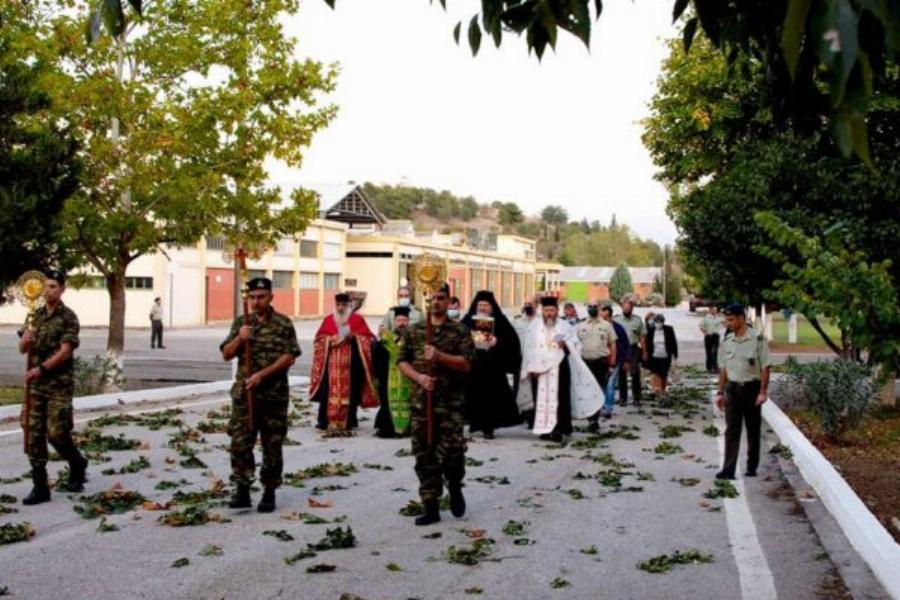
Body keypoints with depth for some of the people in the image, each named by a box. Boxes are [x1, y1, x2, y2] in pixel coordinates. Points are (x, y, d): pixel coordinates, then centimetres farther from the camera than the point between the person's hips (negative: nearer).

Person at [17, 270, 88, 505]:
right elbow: (23, 349, 12)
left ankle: (78, 464, 22)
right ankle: (40, 487, 7)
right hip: (36, 384, 6)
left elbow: (65, 351, -15)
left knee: (56, 432, -7)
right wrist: (24, 340, -11)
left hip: (60, 384, -5)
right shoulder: (37, 315, 11)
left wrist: (41, 369, -25)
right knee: (34, 434, 1)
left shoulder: (68, 317, -6)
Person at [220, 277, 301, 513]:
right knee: (240, 444, 1)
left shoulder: (284, 324, -2)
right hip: (244, 393, 3)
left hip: (274, 395, -3)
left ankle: (269, 492, 15)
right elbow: (226, 354, 8)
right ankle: (242, 490, 11)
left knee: (272, 446, 5)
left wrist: (262, 374, -17)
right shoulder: (241, 322, 9)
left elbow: (289, 357, -9)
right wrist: (239, 338, -12)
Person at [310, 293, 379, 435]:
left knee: (349, 392, -1)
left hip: (351, 364, -1)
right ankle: (330, 423, -4)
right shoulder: (328, 320, 11)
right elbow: (319, 339, 11)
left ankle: (347, 423, 6)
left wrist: (354, 337, -13)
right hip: (332, 364, 1)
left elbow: (368, 339, 3)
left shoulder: (358, 320, 6)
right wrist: (329, 340, -9)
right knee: (331, 392, -5)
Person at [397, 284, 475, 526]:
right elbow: (402, 361, 8)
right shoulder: (414, 331, 11)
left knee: (452, 451, -11)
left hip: (451, 402, -3)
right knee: (424, 455, 4)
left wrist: (439, 356, -19)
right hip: (420, 401, 3)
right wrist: (418, 377, -10)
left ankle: (455, 488, 21)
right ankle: (431, 508, 12)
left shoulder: (460, 331, 2)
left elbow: (467, 363, -7)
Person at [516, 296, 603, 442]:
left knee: (559, 399, -8)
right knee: (541, 399, 2)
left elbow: (576, 345, 5)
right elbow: (530, 348, 4)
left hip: (559, 368, -1)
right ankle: (544, 428, 9)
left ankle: (558, 429, -9)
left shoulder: (565, 326, 3)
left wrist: (565, 344, -17)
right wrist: (532, 368, -3)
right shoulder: (535, 325, 6)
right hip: (539, 369, 2)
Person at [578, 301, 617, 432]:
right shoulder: (580, 326, 8)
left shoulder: (606, 326, 6)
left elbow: (612, 344, 6)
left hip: (602, 361, -1)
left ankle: (595, 419, 13)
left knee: (599, 392, 3)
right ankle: (591, 419, 2)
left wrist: (612, 362, -1)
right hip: (586, 361, 1)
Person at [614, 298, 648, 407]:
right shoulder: (616, 320, 3)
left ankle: (637, 398, 5)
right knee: (621, 375, 5)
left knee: (635, 373, -4)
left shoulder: (638, 320, 5)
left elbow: (642, 337, 7)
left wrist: (644, 352, 3)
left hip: (634, 349, 0)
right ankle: (622, 398, 14)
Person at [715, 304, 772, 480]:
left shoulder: (757, 339, -9)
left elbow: (765, 367, -9)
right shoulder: (726, 341, 6)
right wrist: (720, 392, 9)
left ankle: (752, 467, 19)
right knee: (731, 430, -1)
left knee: (753, 430, 8)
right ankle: (728, 470, -3)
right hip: (732, 388, 4)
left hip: (751, 387, -4)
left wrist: (763, 392, -14)